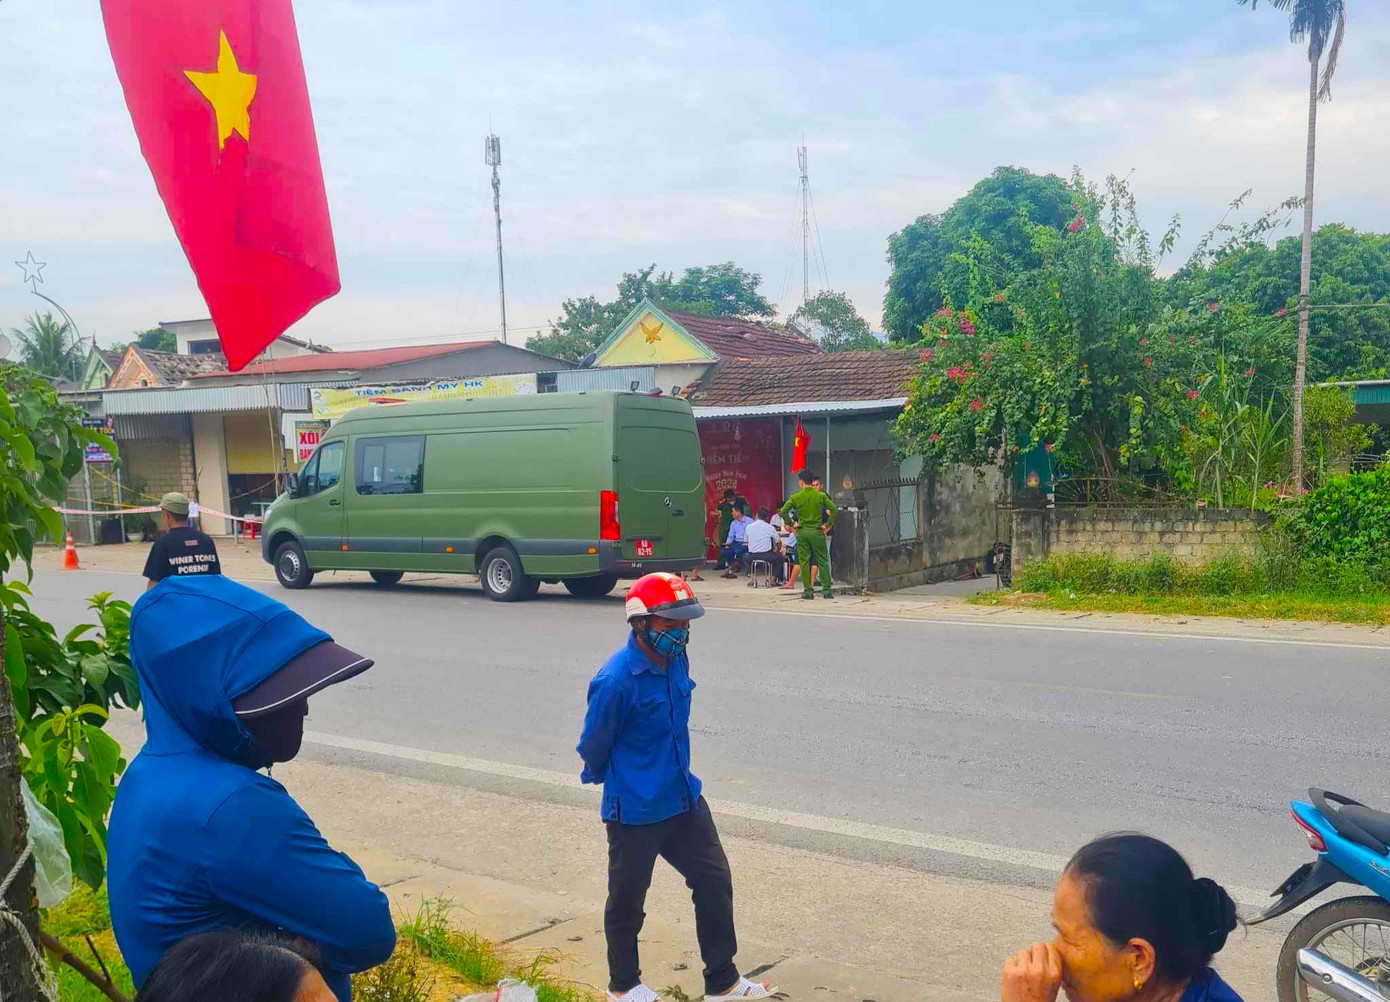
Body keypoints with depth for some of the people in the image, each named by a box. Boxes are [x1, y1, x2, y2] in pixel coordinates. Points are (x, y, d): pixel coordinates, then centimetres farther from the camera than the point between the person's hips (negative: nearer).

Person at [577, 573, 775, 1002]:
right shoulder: (616, 680, -28)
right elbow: (593, 748, -13)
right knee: (627, 900, 13)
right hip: (635, 812, -7)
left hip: (684, 798, 7)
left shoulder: (676, 660, -4)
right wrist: (621, 783, 6)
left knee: (715, 881, 11)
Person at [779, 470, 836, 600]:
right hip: (817, 531, 0)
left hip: (802, 532, 0)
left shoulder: (796, 497, -2)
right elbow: (833, 510, -8)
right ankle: (826, 589, 2)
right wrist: (827, 525, 0)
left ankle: (808, 590, 4)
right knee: (822, 561, 6)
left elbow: (783, 511, -8)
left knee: (804, 561, 6)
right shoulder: (821, 496, -1)